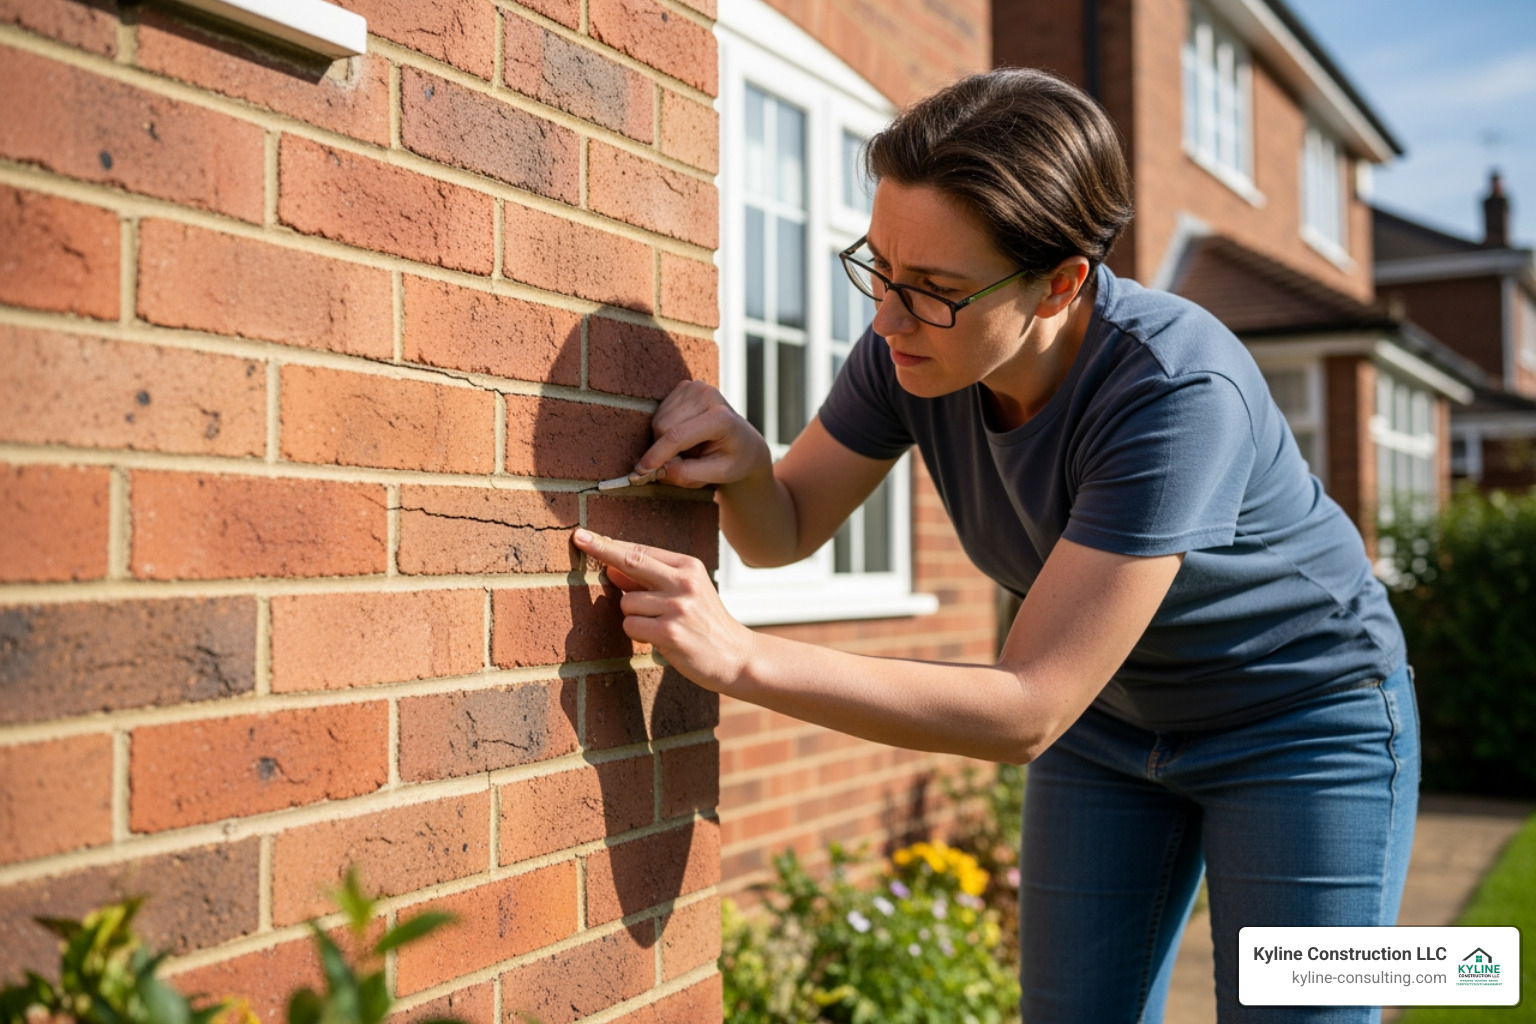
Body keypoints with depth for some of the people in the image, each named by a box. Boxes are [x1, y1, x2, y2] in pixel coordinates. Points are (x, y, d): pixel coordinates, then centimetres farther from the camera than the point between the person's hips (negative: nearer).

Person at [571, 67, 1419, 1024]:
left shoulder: (1179, 395, -37)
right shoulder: (911, 347, -20)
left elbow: (1028, 711, -37)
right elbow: (787, 530, -5)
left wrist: (740, 658, -42)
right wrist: (742, 465, -29)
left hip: (1304, 716, -4)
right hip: (1109, 722, 5)